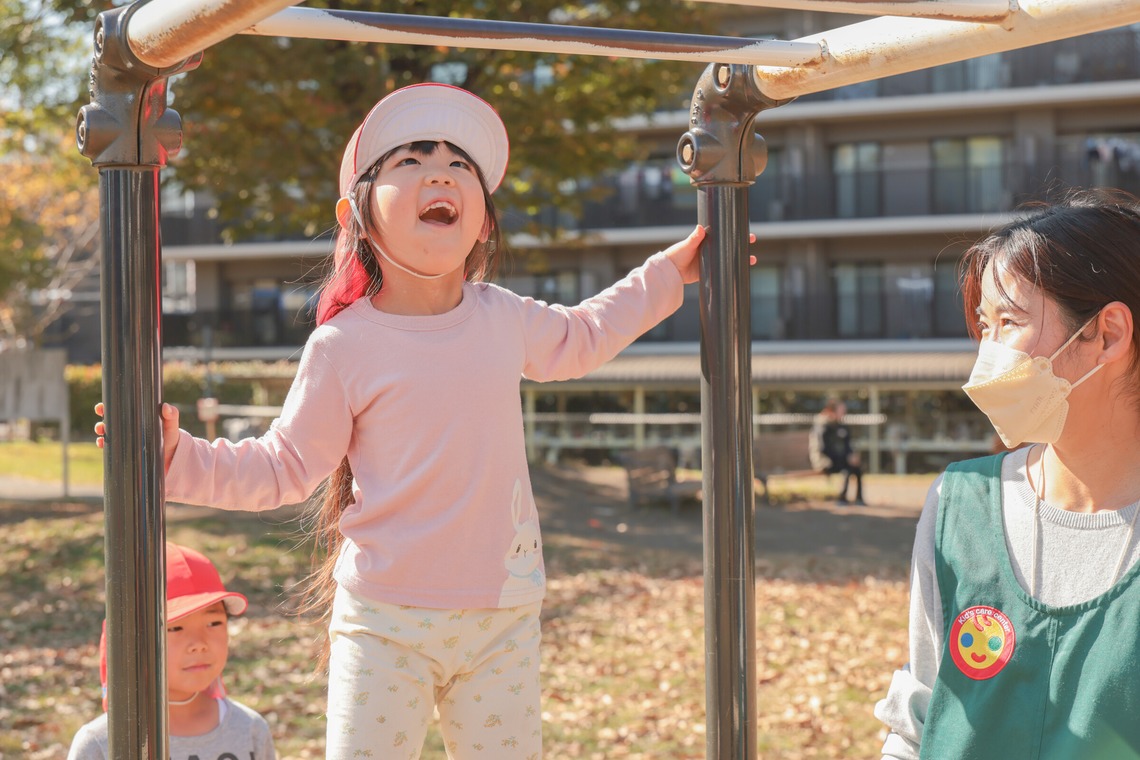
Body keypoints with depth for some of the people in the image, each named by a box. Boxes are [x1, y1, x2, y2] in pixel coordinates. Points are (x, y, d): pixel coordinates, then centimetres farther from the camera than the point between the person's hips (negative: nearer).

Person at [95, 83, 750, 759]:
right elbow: (286, 467, -1)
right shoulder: (344, 346, -10)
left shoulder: (503, 317, 4)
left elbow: (579, 339, 26)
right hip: (385, 622, -4)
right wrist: (179, 455, -14)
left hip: (502, 617, 4)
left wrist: (667, 275, 28)